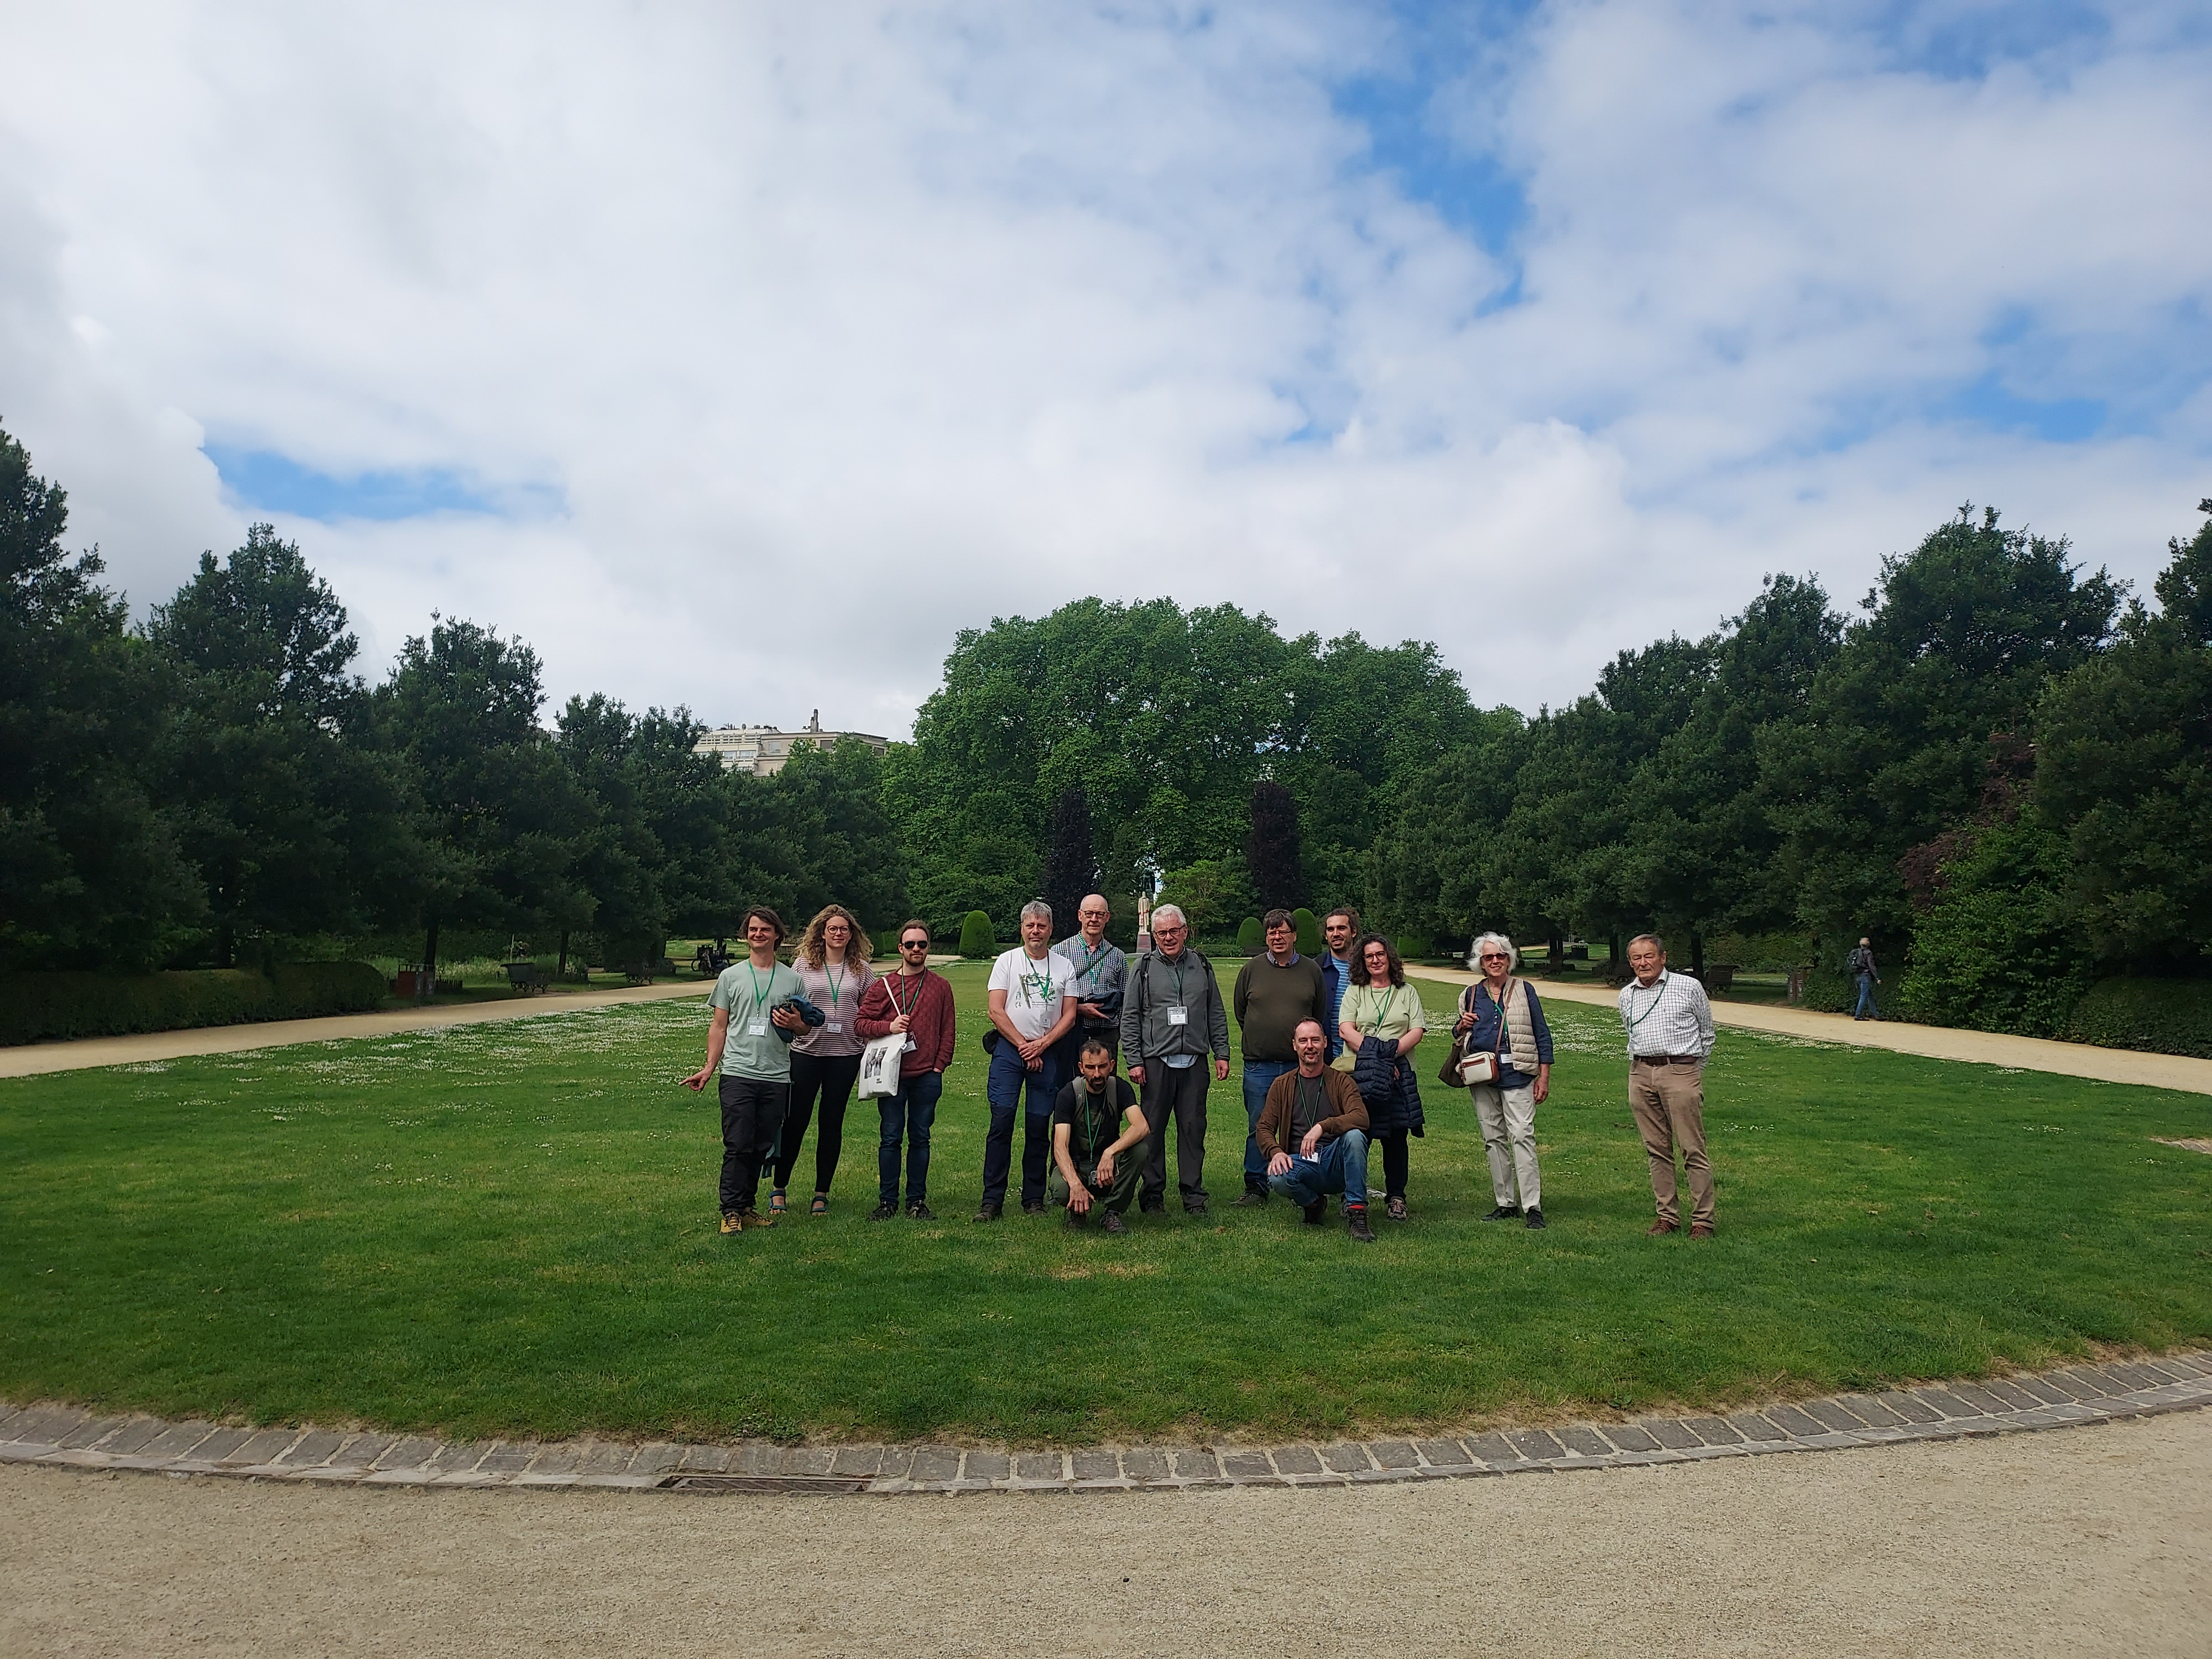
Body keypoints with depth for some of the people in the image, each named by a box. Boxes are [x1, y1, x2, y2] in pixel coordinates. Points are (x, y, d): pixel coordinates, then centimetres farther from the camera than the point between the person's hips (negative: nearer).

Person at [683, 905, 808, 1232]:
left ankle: (747, 1207, 16)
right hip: (738, 1073, -2)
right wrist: (709, 1067, 1)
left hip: (777, 1076, 2)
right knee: (738, 1146, -7)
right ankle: (731, 1212, 0)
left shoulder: (792, 979, 12)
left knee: (762, 1147, 6)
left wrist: (795, 1023, -6)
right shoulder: (731, 976, 9)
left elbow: (805, 1026, 18)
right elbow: (719, 1026, 10)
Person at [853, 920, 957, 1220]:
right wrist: (889, 1027, -12)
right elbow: (861, 1023, 4)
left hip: (927, 1076, 1)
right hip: (892, 1074, -1)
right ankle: (887, 1201, 10)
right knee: (891, 1137, 2)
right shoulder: (883, 986, 6)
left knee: (920, 1137, 6)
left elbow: (949, 1029, 10)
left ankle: (917, 1201, 13)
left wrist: (940, 1064, 2)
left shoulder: (941, 986, 9)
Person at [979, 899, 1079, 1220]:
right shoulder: (1007, 961, 4)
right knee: (1001, 1121, -8)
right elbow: (996, 1012, -2)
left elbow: (1069, 1016, 5)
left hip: (1047, 1053, 2)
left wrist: (1041, 1044, -8)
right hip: (1009, 1050, -1)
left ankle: (1034, 1199, 12)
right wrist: (1023, 1045, -7)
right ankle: (992, 1200, -4)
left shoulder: (1064, 967, 9)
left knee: (1039, 1127, 3)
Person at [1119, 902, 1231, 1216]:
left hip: (1195, 1062, 2)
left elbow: (1216, 1014, 16)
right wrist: (1134, 1061, -4)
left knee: (1193, 1128, 4)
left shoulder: (1201, 966, 12)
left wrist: (1222, 1053, 10)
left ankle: (1194, 1196, 13)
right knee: (1152, 1130, 2)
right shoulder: (1144, 968, 4)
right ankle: (1153, 1194, 13)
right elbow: (1130, 1018, 2)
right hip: (1156, 1061, -2)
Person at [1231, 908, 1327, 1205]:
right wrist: (1259, 1039, 10)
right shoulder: (1251, 970, 7)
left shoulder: (1311, 970, 7)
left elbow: (1321, 1015, 13)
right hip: (1259, 1066, 0)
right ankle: (1256, 1188, 13)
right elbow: (1240, 1013, 14)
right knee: (1258, 1129, 4)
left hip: (1300, 1065, 0)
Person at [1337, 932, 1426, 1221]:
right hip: (1358, 1074, -1)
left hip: (1399, 1074, 1)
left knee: (1396, 1137, 3)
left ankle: (1396, 1198, 12)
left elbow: (1417, 1031, 2)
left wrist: (1390, 1053, -13)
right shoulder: (1355, 991, 12)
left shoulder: (1407, 993, 14)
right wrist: (1373, 1055, -14)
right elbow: (1346, 1030, -2)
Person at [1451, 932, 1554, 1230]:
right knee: (1493, 1139, 7)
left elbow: (1542, 1036, 3)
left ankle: (1532, 1207, -10)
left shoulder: (1524, 990, 3)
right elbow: (1460, 1034, 24)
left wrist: (1544, 1077, -3)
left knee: (1522, 1135, -12)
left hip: (1516, 1073, -4)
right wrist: (1462, 1026, -1)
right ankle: (1505, 1203, 16)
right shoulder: (1472, 994, 12)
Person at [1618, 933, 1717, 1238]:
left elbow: (1706, 1033, 12)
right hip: (1640, 1074, 4)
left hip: (1681, 1072, -4)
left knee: (1693, 1150, -4)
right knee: (1657, 1149, 6)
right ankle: (1667, 1217, 12)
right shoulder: (1626, 995, 12)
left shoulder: (1688, 987, 2)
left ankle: (1703, 1220, 1)